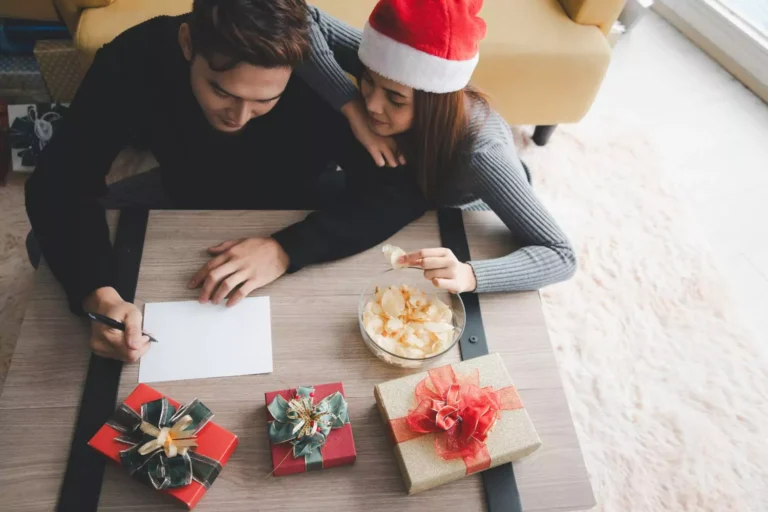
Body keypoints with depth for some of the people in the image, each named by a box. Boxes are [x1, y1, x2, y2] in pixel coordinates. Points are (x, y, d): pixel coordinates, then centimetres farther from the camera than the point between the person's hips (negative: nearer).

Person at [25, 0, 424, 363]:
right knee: (57, 244, -9)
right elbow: (59, 184, -27)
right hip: (186, 198, 1)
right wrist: (99, 295, -45)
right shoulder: (133, 61, -31)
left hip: (299, 205, 0)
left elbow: (401, 187, -33)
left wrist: (287, 249, -44)